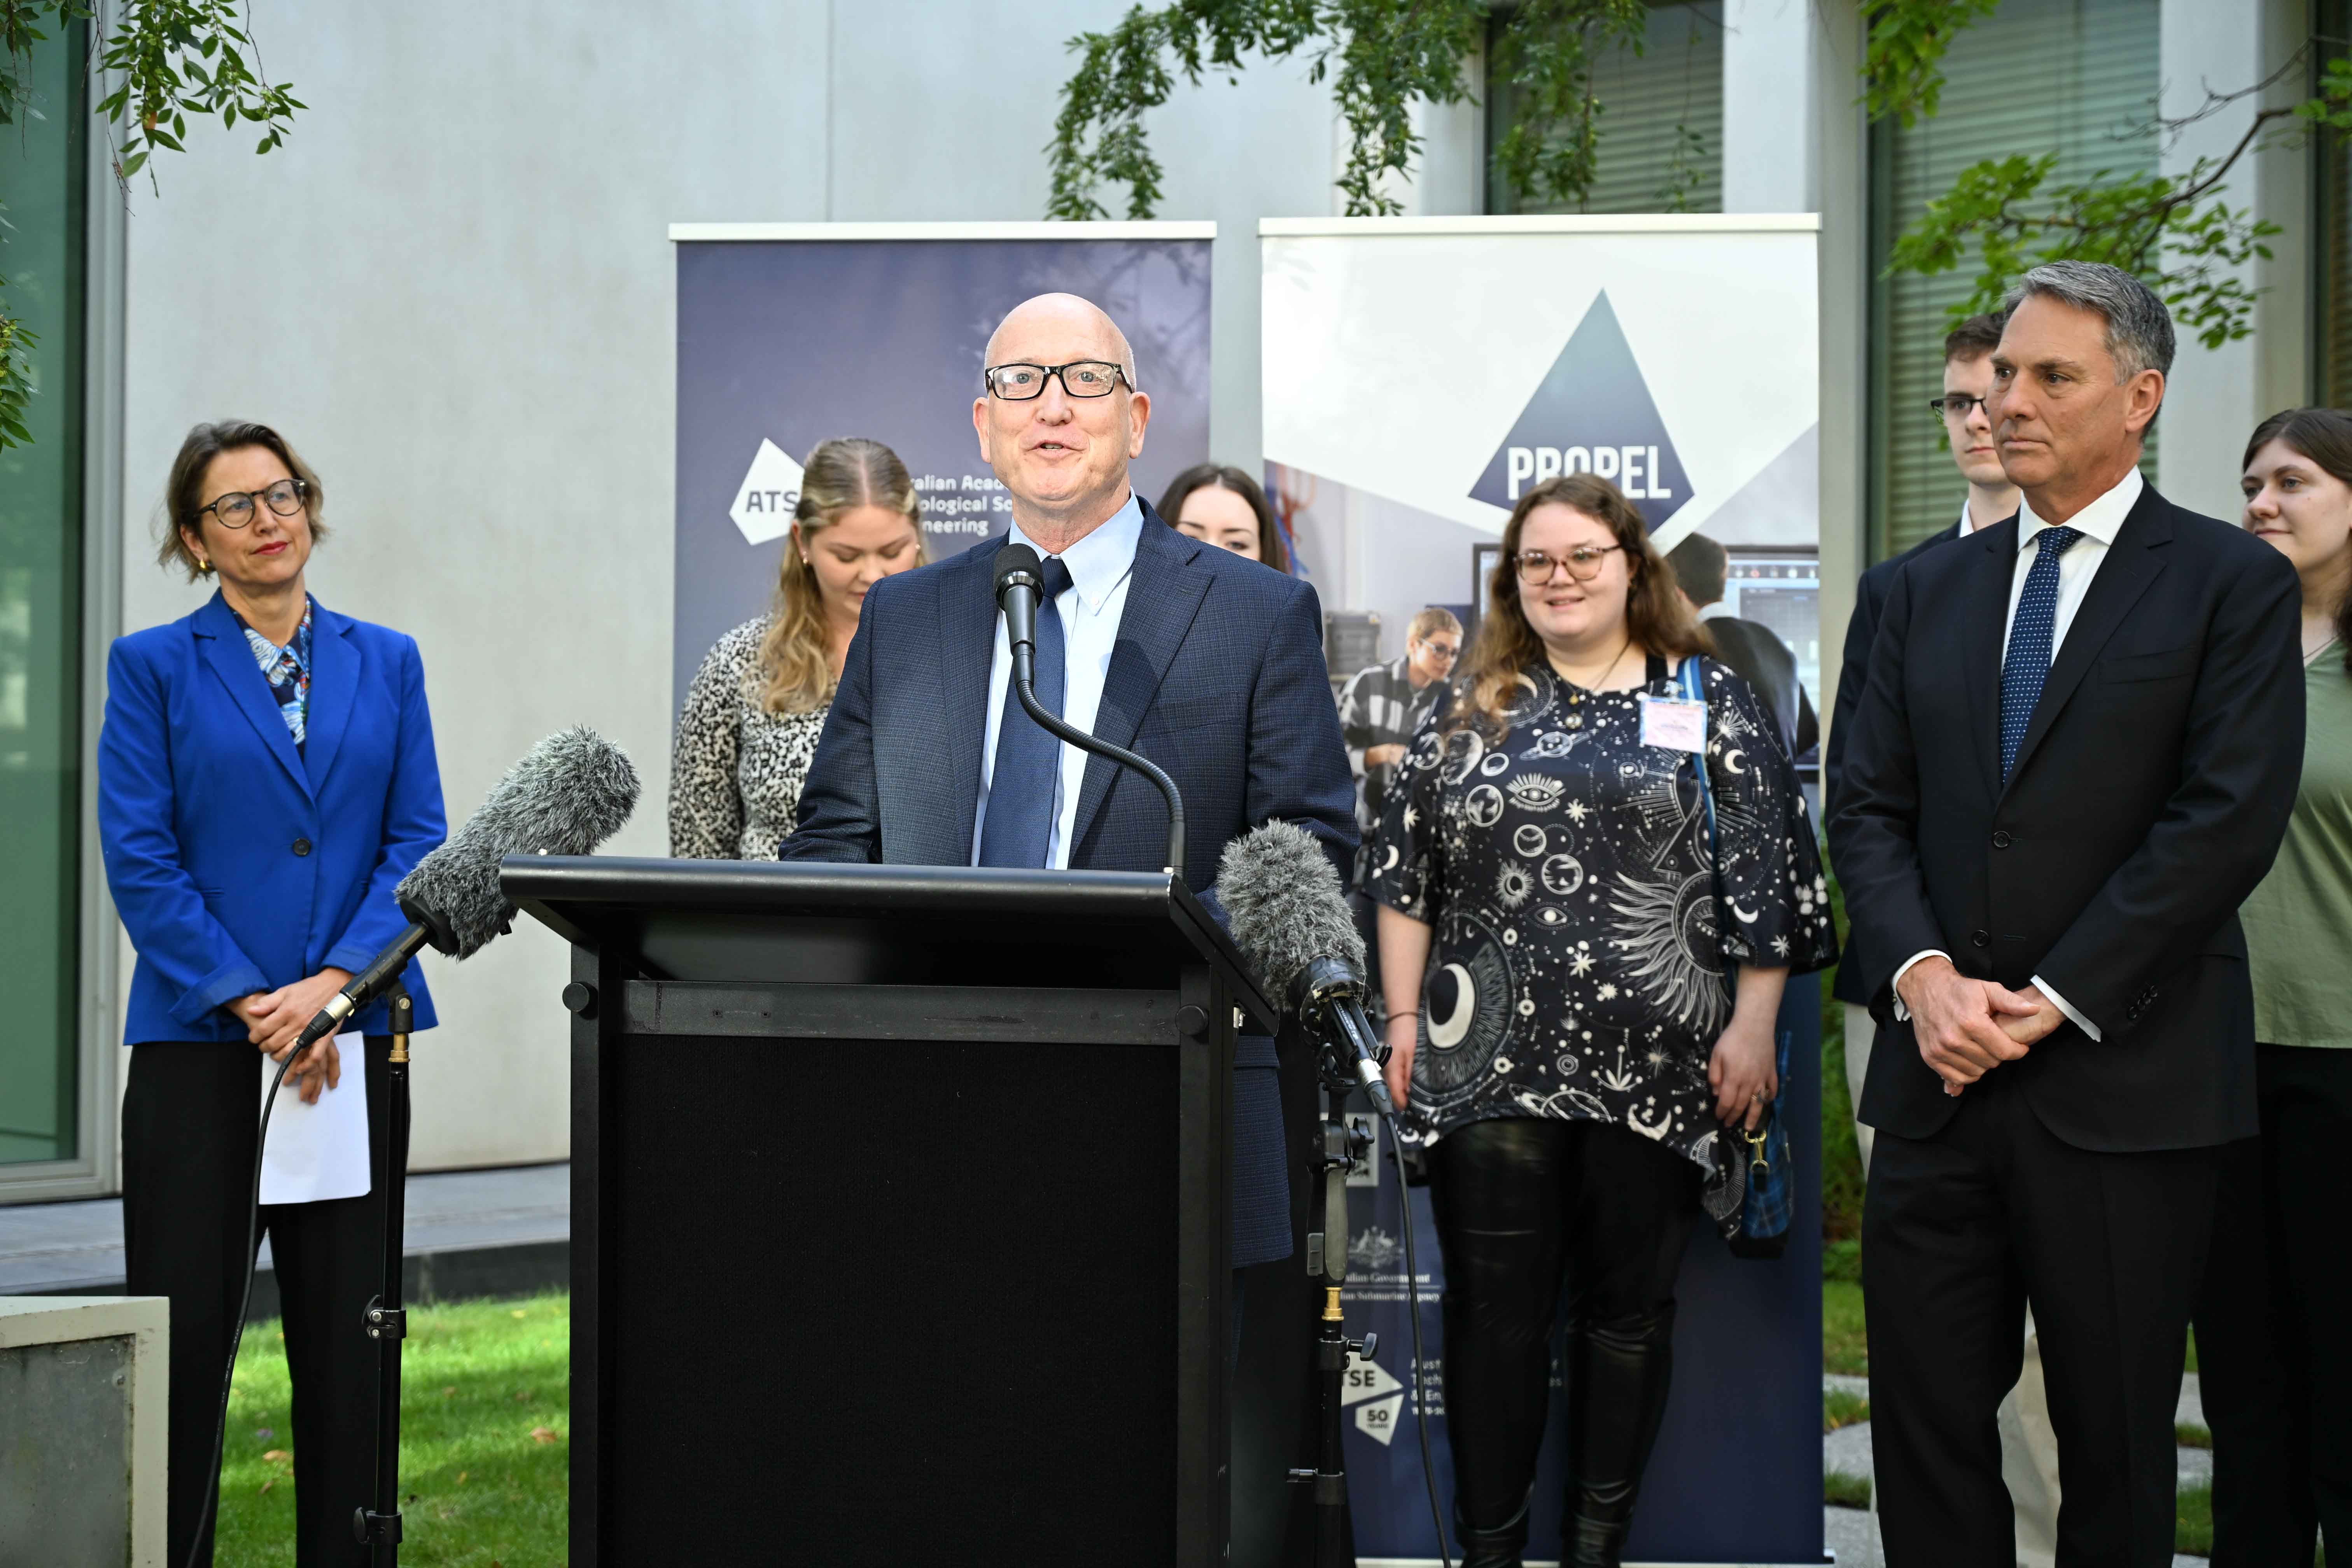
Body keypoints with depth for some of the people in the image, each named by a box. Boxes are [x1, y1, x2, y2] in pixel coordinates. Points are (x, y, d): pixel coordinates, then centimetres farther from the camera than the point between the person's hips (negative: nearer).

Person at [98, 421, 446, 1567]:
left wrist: (331, 986, -10)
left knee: (347, 1341, 4)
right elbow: (138, 860, -4)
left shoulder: (386, 662, 11)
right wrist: (253, 1006, -12)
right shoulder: (152, 668, 4)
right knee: (180, 1334, -1)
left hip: (354, 1041, 2)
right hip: (199, 1042, -2)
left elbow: (420, 841, 4)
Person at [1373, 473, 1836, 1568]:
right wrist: (1404, 1018, 4)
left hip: (1656, 1067, -1)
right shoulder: (1471, 712, 10)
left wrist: (1751, 1029, -6)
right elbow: (1404, 873, 10)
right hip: (1493, 1062, 1)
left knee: (1629, 1306, 7)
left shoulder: (1711, 703, 4)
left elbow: (1766, 880, 0)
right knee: (1493, 1308, 2)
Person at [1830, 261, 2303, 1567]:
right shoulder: (1928, 588, 14)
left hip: (2122, 1088, -4)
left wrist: (2048, 1004, -13)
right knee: (1924, 1421, 5)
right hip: (1939, 1076, 4)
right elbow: (1868, 807, 9)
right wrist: (1922, 971, -9)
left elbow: (2229, 822, -11)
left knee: (2114, 1450, 7)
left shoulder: (2232, 584, -2)